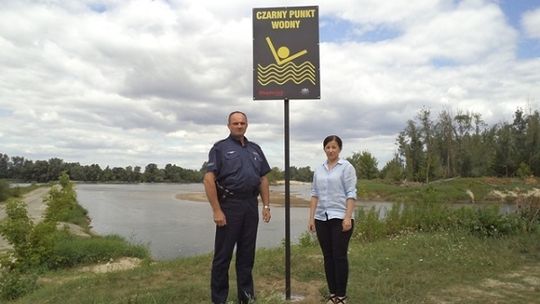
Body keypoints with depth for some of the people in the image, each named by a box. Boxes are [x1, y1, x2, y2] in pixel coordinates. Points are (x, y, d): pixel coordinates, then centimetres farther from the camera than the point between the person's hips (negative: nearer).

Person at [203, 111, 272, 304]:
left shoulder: (255, 149, 15)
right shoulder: (220, 148, -2)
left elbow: (263, 179, 16)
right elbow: (209, 179, -10)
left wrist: (266, 205, 7)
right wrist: (217, 210, -16)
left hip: (251, 205, 5)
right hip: (229, 205, -5)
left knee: (247, 253, 12)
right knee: (223, 255, 3)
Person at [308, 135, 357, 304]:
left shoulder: (346, 167, -4)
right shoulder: (318, 170, 12)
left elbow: (351, 194, -9)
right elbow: (315, 194, 11)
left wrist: (348, 217, -17)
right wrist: (311, 218, 6)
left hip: (340, 218, -5)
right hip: (322, 218, 5)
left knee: (339, 256, -1)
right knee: (328, 257, 9)